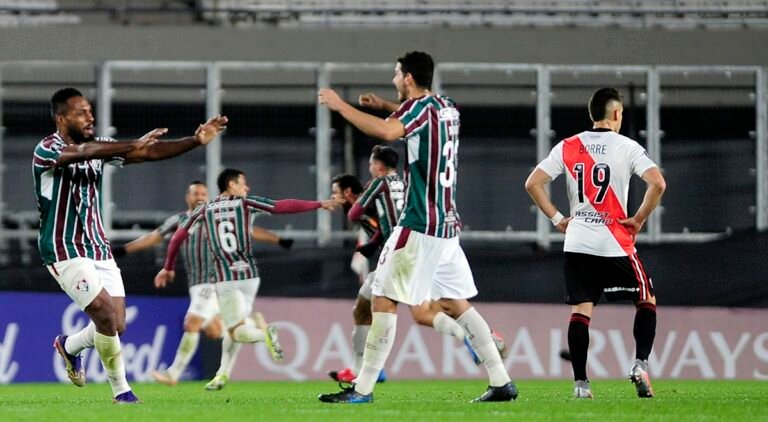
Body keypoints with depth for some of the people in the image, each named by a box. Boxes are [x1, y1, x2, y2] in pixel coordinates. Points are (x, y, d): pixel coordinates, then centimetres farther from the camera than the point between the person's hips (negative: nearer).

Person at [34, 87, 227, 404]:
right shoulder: (46, 150, -14)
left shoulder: (98, 147, 7)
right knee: (106, 314, -18)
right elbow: (81, 152, -34)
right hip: (65, 251, -7)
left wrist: (196, 140, -13)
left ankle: (70, 346, 33)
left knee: (117, 326, 2)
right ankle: (120, 389, -2)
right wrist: (133, 146, -45)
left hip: (99, 247, 7)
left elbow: (150, 153, 0)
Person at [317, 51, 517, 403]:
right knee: (456, 302, 12)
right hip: (447, 223, 9)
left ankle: (362, 388, -8)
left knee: (384, 299, -6)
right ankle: (501, 382, 8)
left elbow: (388, 131, -33)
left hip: (419, 227, -9)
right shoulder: (448, 108, 14)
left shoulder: (420, 107, -11)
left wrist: (339, 105, -26)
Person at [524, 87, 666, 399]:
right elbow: (657, 184, -15)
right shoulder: (626, 147, -3)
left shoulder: (568, 147, 6)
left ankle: (580, 382, -4)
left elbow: (532, 184, 3)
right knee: (646, 300, 12)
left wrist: (557, 218, 9)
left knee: (580, 310, 4)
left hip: (577, 243, 3)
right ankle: (640, 364, -4)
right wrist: (639, 219, -4)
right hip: (615, 243, -3)